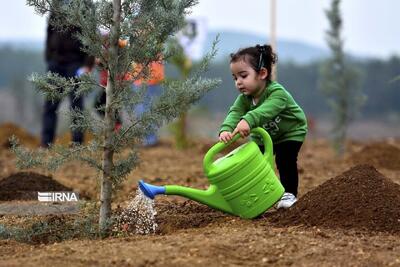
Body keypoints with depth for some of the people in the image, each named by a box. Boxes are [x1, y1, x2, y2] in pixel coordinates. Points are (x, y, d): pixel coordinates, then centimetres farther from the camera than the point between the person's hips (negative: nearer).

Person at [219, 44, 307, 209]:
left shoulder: (277, 93, -38)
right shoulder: (244, 98, -18)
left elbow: (266, 110, -58)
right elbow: (235, 113, -34)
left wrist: (248, 120, -77)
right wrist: (226, 129, -57)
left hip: (290, 132, -6)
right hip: (264, 135, 6)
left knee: (284, 159, -20)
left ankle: (289, 193, -7)